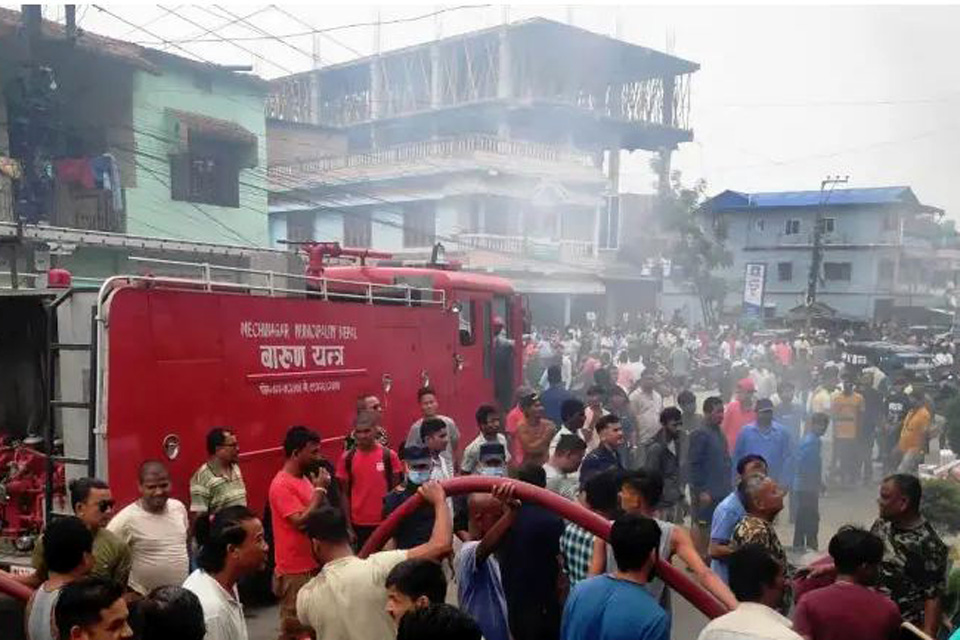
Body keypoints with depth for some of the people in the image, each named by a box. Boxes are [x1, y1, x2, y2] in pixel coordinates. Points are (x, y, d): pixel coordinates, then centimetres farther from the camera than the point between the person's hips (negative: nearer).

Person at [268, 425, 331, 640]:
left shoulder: (304, 478, 9)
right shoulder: (282, 485, -18)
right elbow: (302, 521, -26)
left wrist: (320, 488, 1)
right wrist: (319, 489, -18)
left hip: (312, 565, 9)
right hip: (295, 571, -9)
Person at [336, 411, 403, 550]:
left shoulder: (389, 455, -4)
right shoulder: (347, 458, -2)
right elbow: (344, 494, 3)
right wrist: (348, 525, -1)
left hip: (385, 522, 0)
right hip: (359, 523, 1)